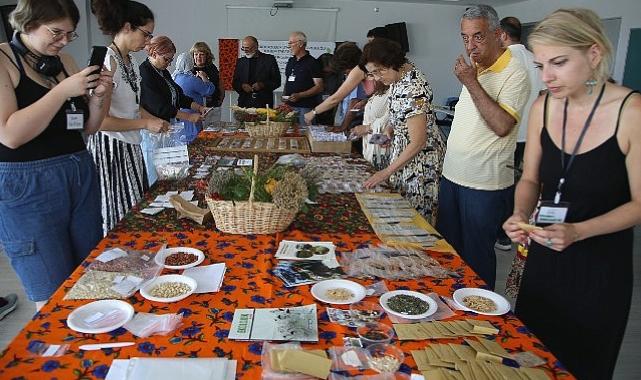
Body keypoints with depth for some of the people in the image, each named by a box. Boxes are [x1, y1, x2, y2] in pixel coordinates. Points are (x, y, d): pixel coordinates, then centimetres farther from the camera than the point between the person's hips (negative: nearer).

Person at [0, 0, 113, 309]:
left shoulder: (63, 61, 11)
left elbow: (89, 126, 15)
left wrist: (99, 94, -5)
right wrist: (64, 90, -20)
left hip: (81, 176, 6)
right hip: (27, 187, -6)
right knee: (55, 298, 1)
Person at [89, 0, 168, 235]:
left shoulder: (131, 61, 9)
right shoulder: (107, 62, -18)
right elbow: (98, 120, -23)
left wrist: (155, 121, 10)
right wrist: (145, 123, -17)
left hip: (130, 146, 9)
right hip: (110, 147, -9)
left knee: (135, 211, 15)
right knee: (119, 217, 1)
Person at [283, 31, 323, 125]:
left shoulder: (312, 62, -6)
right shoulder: (291, 61, 16)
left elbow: (319, 87, -11)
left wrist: (300, 95, -20)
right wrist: (284, 95, 6)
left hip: (305, 107, -6)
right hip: (289, 106, 7)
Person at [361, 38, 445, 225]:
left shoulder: (412, 89, -28)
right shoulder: (400, 74, 1)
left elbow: (418, 142, -27)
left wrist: (386, 172, -24)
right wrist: (390, 129, 0)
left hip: (420, 159, -9)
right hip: (404, 152, 9)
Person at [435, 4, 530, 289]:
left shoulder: (515, 73, -13)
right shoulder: (474, 70, 11)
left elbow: (502, 125, -25)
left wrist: (471, 83, -21)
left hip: (484, 184, -8)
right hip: (452, 175, 8)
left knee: (476, 256, 5)